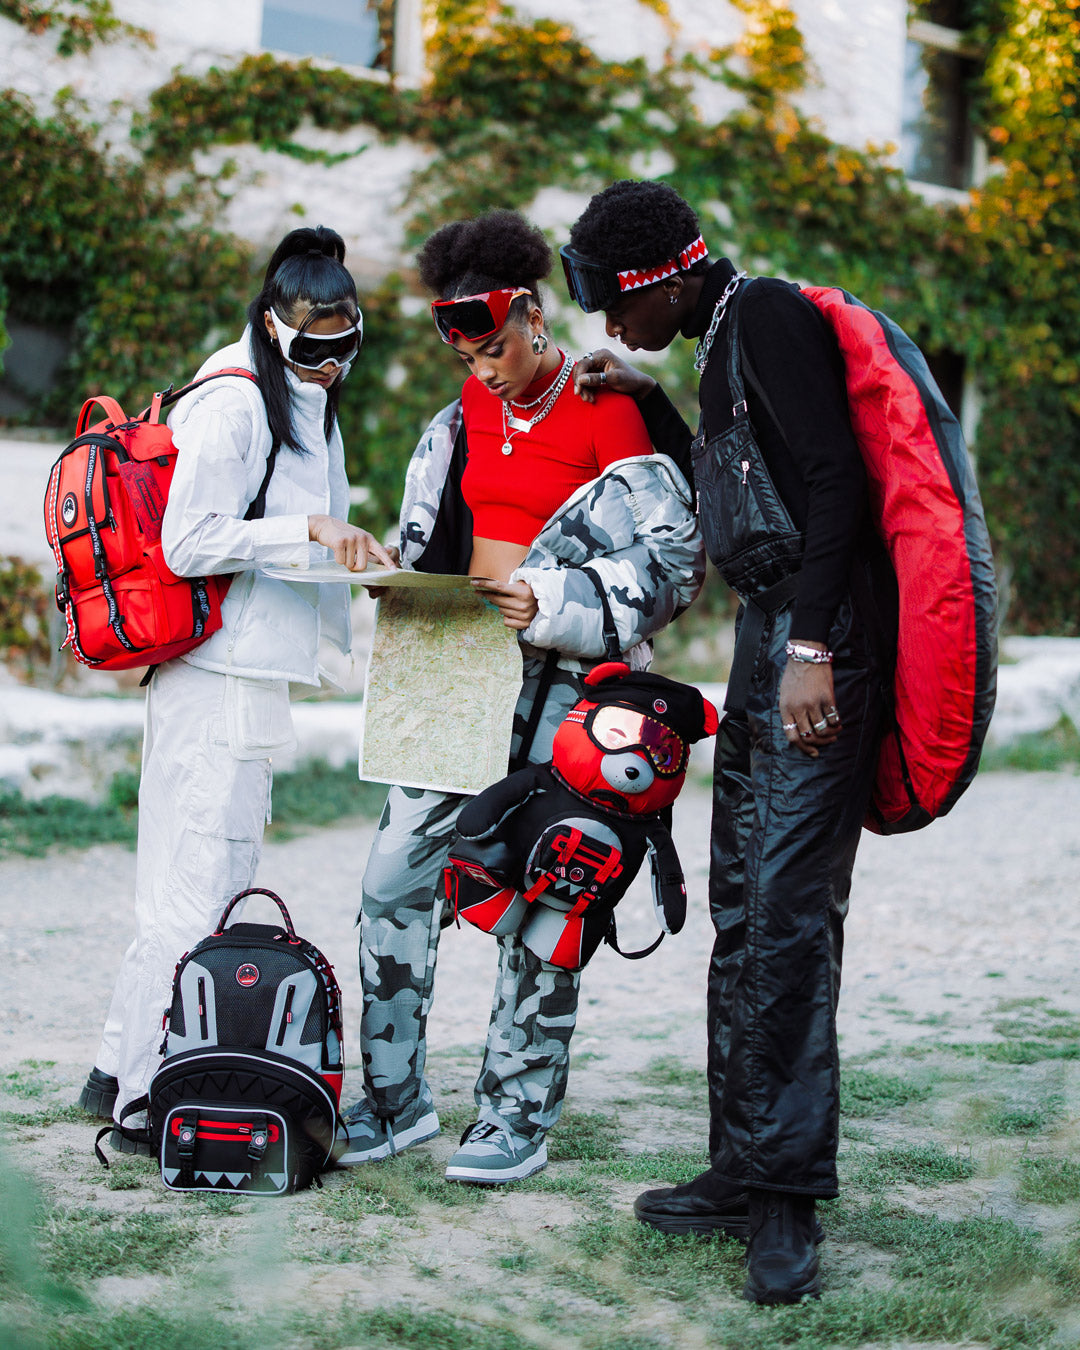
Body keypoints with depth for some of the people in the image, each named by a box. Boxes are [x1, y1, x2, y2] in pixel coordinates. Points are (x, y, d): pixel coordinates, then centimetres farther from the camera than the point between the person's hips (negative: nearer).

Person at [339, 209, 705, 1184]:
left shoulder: (608, 413, -8)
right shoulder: (469, 410, 12)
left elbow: (675, 558, -11)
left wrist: (553, 605, -21)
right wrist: (408, 582, 3)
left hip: (560, 678, -6)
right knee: (395, 877, 3)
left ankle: (520, 1118, 8)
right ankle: (397, 1098, 14)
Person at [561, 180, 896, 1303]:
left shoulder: (767, 313, -9)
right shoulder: (725, 339, 21)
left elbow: (832, 476, -19)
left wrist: (811, 647, -25)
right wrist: (648, 401, 22)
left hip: (819, 637, -10)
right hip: (767, 638, 10)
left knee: (788, 913, -12)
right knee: (741, 915, 10)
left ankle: (788, 1201, -7)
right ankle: (744, 1173, 17)